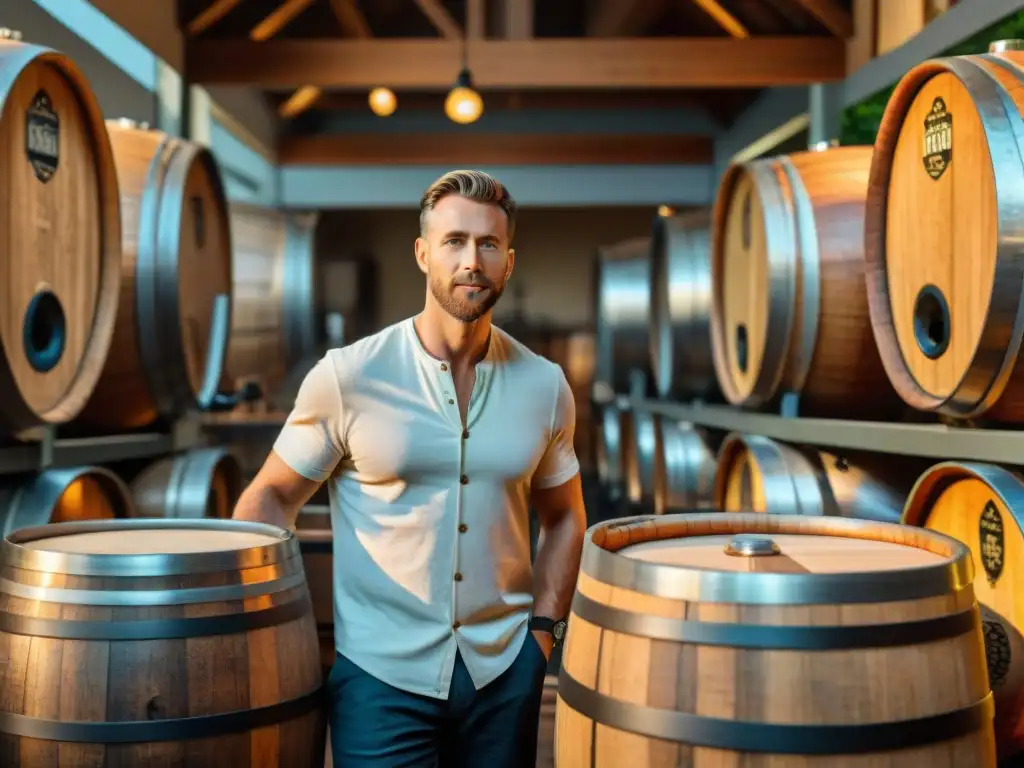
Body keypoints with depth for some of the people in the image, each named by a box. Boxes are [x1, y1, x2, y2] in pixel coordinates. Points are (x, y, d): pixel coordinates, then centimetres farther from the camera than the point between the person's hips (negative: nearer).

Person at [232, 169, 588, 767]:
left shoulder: (545, 386, 0)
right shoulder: (347, 377, -9)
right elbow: (271, 499, -1)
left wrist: (544, 629, 3)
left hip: (503, 672, 3)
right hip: (381, 673, -3)